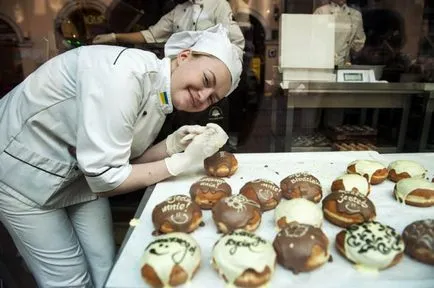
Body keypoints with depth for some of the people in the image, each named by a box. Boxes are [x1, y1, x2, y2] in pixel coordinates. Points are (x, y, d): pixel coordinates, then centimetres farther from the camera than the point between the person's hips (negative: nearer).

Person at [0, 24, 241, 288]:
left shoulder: (161, 98, -7)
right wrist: (183, 161, -26)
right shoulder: (125, 75, -32)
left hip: (83, 172, 7)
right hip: (22, 170, -6)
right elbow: (105, 180, -31)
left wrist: (173, 144, -17)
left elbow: (128, 162, -2)